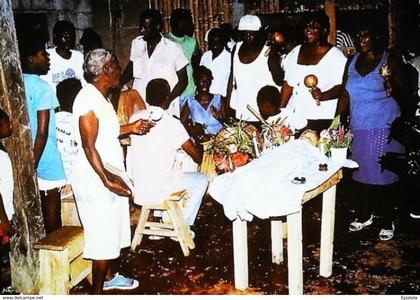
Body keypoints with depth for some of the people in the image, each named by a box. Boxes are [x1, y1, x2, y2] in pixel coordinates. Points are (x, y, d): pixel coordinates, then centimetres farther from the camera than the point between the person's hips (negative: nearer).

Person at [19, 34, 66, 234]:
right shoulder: (43, 88, -19)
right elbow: (43, 132, -22)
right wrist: (34, 164, -14)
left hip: (27, 157, 7)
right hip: (45, 157, -7)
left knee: (37, 207, 18)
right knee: (52, 208, 8)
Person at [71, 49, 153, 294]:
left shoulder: (102, 97, 11)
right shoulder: (88, 98, -19)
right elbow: (88, 146, -23)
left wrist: (131, 128, 11)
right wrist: (106, 179, -25)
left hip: (110, 172, 10)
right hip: (96, 178, -10)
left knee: (112, 229, 20)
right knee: (104, 236, -1)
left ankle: (108, 277, 38)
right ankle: (97, 292, 14)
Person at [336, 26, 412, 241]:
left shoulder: (390, 61, -3)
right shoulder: (353, 62, 11)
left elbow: (405, 96, -5)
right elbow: (345, 94, 12)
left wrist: (393, 90, -25)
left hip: (384, 128, -4)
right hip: (359, 128, 5)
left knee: (383, 174, 0)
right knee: (360, 172, 10)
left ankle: (387, 223, 13)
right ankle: (364, 216, 27)